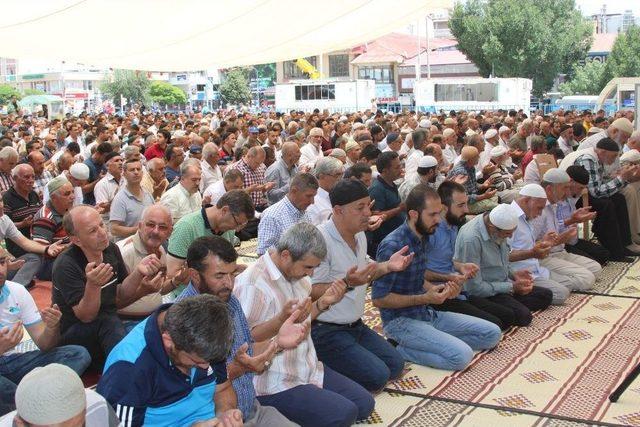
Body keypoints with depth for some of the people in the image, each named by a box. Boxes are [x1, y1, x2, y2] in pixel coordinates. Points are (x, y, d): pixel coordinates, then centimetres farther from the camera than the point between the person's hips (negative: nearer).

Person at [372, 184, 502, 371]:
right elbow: (378, 298, -20)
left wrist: (438, 290, -1)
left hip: (427, 314, 9)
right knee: (462, 355, -25)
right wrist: (425, 298, -19)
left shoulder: (422, 237, 5)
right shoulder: (392, 246, -22)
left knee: (492, 333, 6)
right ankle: (399, 350, -7)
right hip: (401, 321, -9)